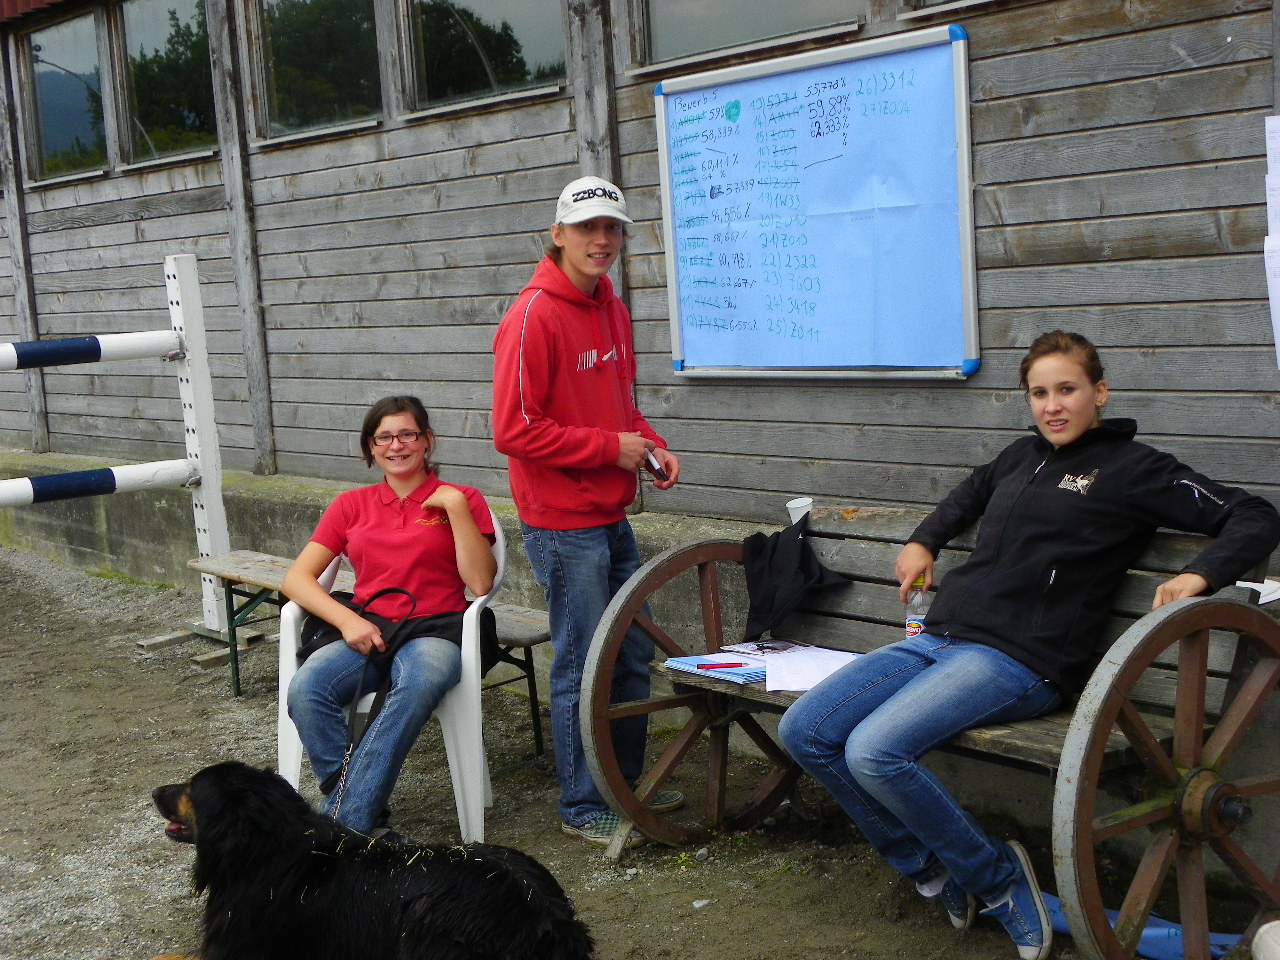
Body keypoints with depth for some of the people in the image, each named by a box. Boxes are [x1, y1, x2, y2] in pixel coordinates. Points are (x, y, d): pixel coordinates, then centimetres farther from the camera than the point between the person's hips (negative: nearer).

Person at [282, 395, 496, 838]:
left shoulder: (460, 500, 11)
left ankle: (342, 824, -37)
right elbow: (296, 578, 10)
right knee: (305, 690, -32)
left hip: (433, 630, -2)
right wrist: (347, 620, -8)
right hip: (365, 633, 3)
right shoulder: (351, 505, 18)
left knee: (419, 683, -40)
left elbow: (480, 583, -3)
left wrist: (456, 507, -7)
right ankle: (368, 819, -27)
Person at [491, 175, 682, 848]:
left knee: (633, 655, 17)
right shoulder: (534, 317, -16)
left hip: (611, 518, 9)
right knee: (583, 668, 0)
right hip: (563, 526, -9)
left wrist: (651, 445, 4)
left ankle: (625, 781, 33)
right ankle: (583, 809, 14)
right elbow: (514, 431, -20)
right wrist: (611, 447, -17)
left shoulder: (612, 310, 11)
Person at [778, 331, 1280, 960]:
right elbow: (972, 491, 46)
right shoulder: (1021, 457, 21)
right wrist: (923, 540, 33)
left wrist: (1200, 575, -18)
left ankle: (996, 877, -6)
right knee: (802, 731, -8)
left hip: (1020, 663, -8)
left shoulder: (1131, 469, 2)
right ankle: (931, 869, 5)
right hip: (938, 639, 8)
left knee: (874, 750, -30)